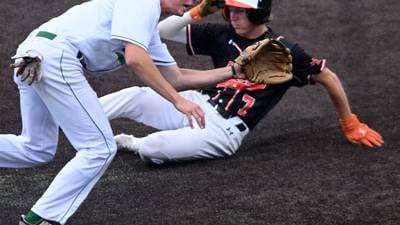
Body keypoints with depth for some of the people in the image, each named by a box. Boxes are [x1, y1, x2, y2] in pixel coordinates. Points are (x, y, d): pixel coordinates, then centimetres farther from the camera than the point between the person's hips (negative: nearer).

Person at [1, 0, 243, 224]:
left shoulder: (150, 27, 28)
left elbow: (176, 78, 31)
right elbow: (135, 58, -15)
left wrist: (230, 72, 30)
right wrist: (178, 101, -13)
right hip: (55, 56, -10)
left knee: (37, 150, 20)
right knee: (100, 149, -4)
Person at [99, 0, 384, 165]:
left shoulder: (283, 52, -9)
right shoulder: (223, 34, 3)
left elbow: (328, 78, 0)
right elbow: (164, 31, 4)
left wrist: (351, 125, 7)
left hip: (223, 130, -6)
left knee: (153, 148, -26)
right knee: (135, 96, -17)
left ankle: (131, 143, 7)